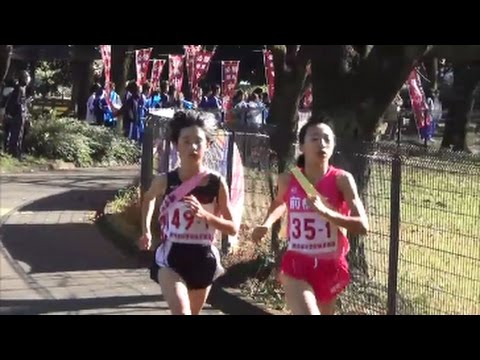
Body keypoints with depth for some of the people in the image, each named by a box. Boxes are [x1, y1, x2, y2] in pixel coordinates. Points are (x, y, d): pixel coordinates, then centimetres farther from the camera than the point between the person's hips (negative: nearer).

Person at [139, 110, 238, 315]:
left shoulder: (217, 183, -7)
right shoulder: (165, 182, -6)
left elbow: (233, 229, -3)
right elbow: (148, 198, 19)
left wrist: (205, 215, -19)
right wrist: (146, 231, 13)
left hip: (202, 259, 2)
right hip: (171, 258, -2)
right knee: (182, 312, -24)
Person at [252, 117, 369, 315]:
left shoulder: (342, 179, -9)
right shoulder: (288, 180, -2)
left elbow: (363, 226, -17)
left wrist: (325, 211, -27)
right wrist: (267, 224, 7)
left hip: (330, 267, 1)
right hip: (296, 265, -1)